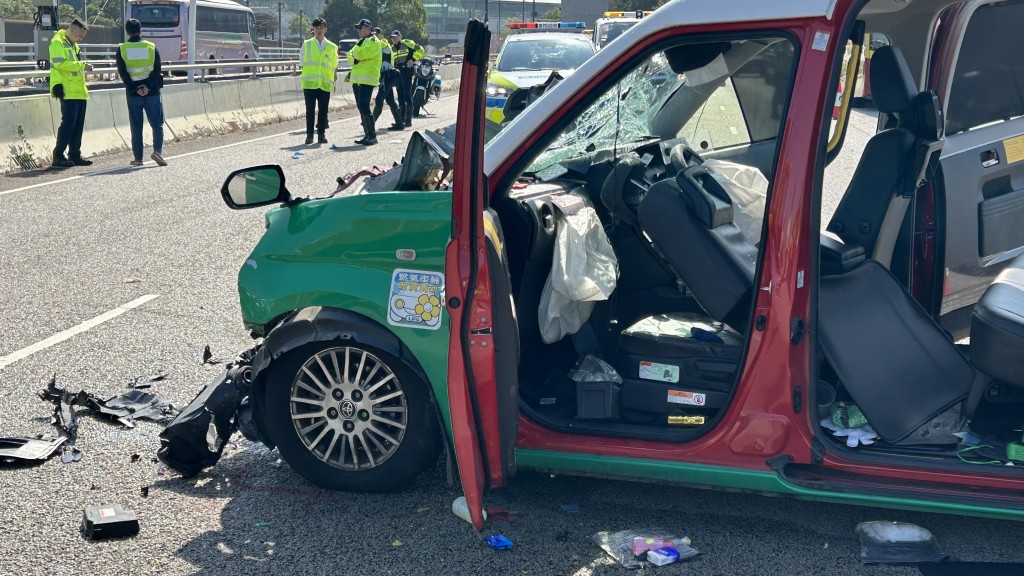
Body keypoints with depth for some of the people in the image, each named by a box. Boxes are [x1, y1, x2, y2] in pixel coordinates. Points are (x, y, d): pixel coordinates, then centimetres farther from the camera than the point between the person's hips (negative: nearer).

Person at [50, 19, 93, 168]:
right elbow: (60, 64, -19)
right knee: (68, 123, -11)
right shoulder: (57, 43, -7)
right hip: (68, 92, -9)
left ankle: (75, 155, 13)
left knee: (78, 125, 8)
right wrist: (82, 66, -20)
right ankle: (58, 156, -7)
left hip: (79, 92, 9)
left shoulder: (74, 45, 22)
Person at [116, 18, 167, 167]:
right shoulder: (151, 47, 0)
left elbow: (122, 73, -6)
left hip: (133, 94, 1)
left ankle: (138, 158, 7)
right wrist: (148, 86, -13)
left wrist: (135, 88, -8)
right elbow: (157, 70, -8)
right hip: (152, 93, -1)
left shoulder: (121, 49, 0)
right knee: (157, 125, 6)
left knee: (136, 128, 7)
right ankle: (157, 151, -13)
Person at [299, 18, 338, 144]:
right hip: (309, 82, -1)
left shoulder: (332, 47, 8)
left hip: (325, 84, 1)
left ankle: (321, 134, 9)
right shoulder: (306, 44, 6)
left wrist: (333, 82, 9)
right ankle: (309, 135, 6)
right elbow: (302, 62, 10)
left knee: (323, 110, 2)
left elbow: (334, 66, 13)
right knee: (310, 110, 1)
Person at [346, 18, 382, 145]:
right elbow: (350, 55, 16)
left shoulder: (373, 42, -7)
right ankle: (367, 134, 15)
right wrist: (354, 60, -4)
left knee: (364, 107, -16)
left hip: (367, 79, -9)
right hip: (357, 79, 9)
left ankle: (372, 135, -14)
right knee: (361, 107, 10)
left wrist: (357, 45, 1)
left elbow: (360, 54, -19)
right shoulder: (361, 42, 22)